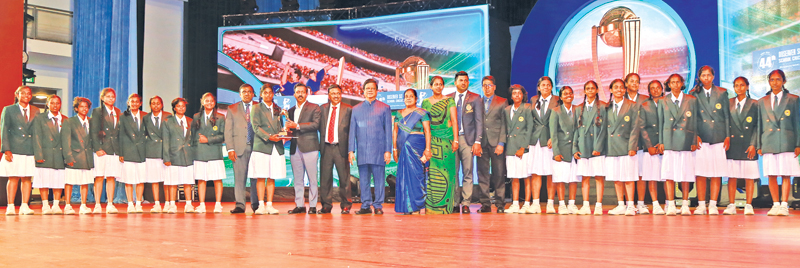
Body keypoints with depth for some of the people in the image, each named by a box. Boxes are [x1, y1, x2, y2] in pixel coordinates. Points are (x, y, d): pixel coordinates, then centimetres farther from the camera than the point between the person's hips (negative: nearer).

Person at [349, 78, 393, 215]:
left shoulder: (384, 108, 8)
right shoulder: (356, 109, 14)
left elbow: (388, 131, 5)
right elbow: (352, 131, 13)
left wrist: (388, 150, -2)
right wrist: (351, 150, 5)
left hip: (378, 150, -2)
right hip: (362, 151, 2)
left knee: (379, 179, -3)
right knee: (363, 179, 3)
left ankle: (378, 205, 4)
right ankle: (365, 206, 10)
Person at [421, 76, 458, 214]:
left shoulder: (449, 101, 6)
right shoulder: (425, 102, 12)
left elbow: (454, 120, 0)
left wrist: (455, 139, -8)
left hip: (446, 139, -1)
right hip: (431, 139, 2)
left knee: (446, 171, -4)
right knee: (431, 171, -3)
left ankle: (445, 205, 2)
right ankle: (431, 206, 0)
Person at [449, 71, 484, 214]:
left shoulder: (475, 98, 5)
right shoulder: (448, 99, 11)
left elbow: (479, 121, 1)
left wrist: (477, 142, -7)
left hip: (467, 139, -2)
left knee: (468, 172, -2)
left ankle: (466, 203, 2)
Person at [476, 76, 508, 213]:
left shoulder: (502, 102, 8)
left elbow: (504, 124, 2)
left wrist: (501, 143, -7)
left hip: (496, 143, -2)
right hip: (482, 143, 2)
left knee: (499, 174, -1)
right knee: (482, 174, 1)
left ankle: (500, 204, 6)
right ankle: (485, 204, 6)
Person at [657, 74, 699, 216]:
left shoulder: (692, 100, 9)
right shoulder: (663, 102, 9)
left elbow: (695, 122, 8)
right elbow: (660, 123, 9)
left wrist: (694, 141, 2)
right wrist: (661, 142, 2)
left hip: (686, 140, 0)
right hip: (669, 141, 0)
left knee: (686, 174, 3)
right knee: (668, 173, -5)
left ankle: (685, 205, 12)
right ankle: (670, 205, -1)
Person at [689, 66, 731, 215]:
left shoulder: (722, 93, 10)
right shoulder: (694, 94, 8)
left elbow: (727, 116, 8)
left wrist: (727, 136, 2)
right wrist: (694, 135, -4)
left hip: (718, 138, 1)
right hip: (701, 138, -1)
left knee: (717, 173, 0)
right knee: (700, 173, -3)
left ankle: (713, 205, 5)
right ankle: (701, 205, 3)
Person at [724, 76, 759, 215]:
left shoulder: (754, 104, 5)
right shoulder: (728, 104, 10)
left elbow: (757, 126, 2)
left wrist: (753, 145, -7)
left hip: (748, 145, -1)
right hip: (732, 145, 1)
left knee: (749, 176, 1)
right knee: (731, 176, 1)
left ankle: (748, 206, 8)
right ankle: (731, 206, 6)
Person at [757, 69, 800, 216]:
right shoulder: (762, 102, 13)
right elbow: (759, 125, 13)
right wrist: (759, 145, 7)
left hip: (787, 142, -2)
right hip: (768, 143, 2)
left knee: (786, 175, -3)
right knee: (771, 175, 2)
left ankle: (784, 205, 1)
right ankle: (775, 205, 11)